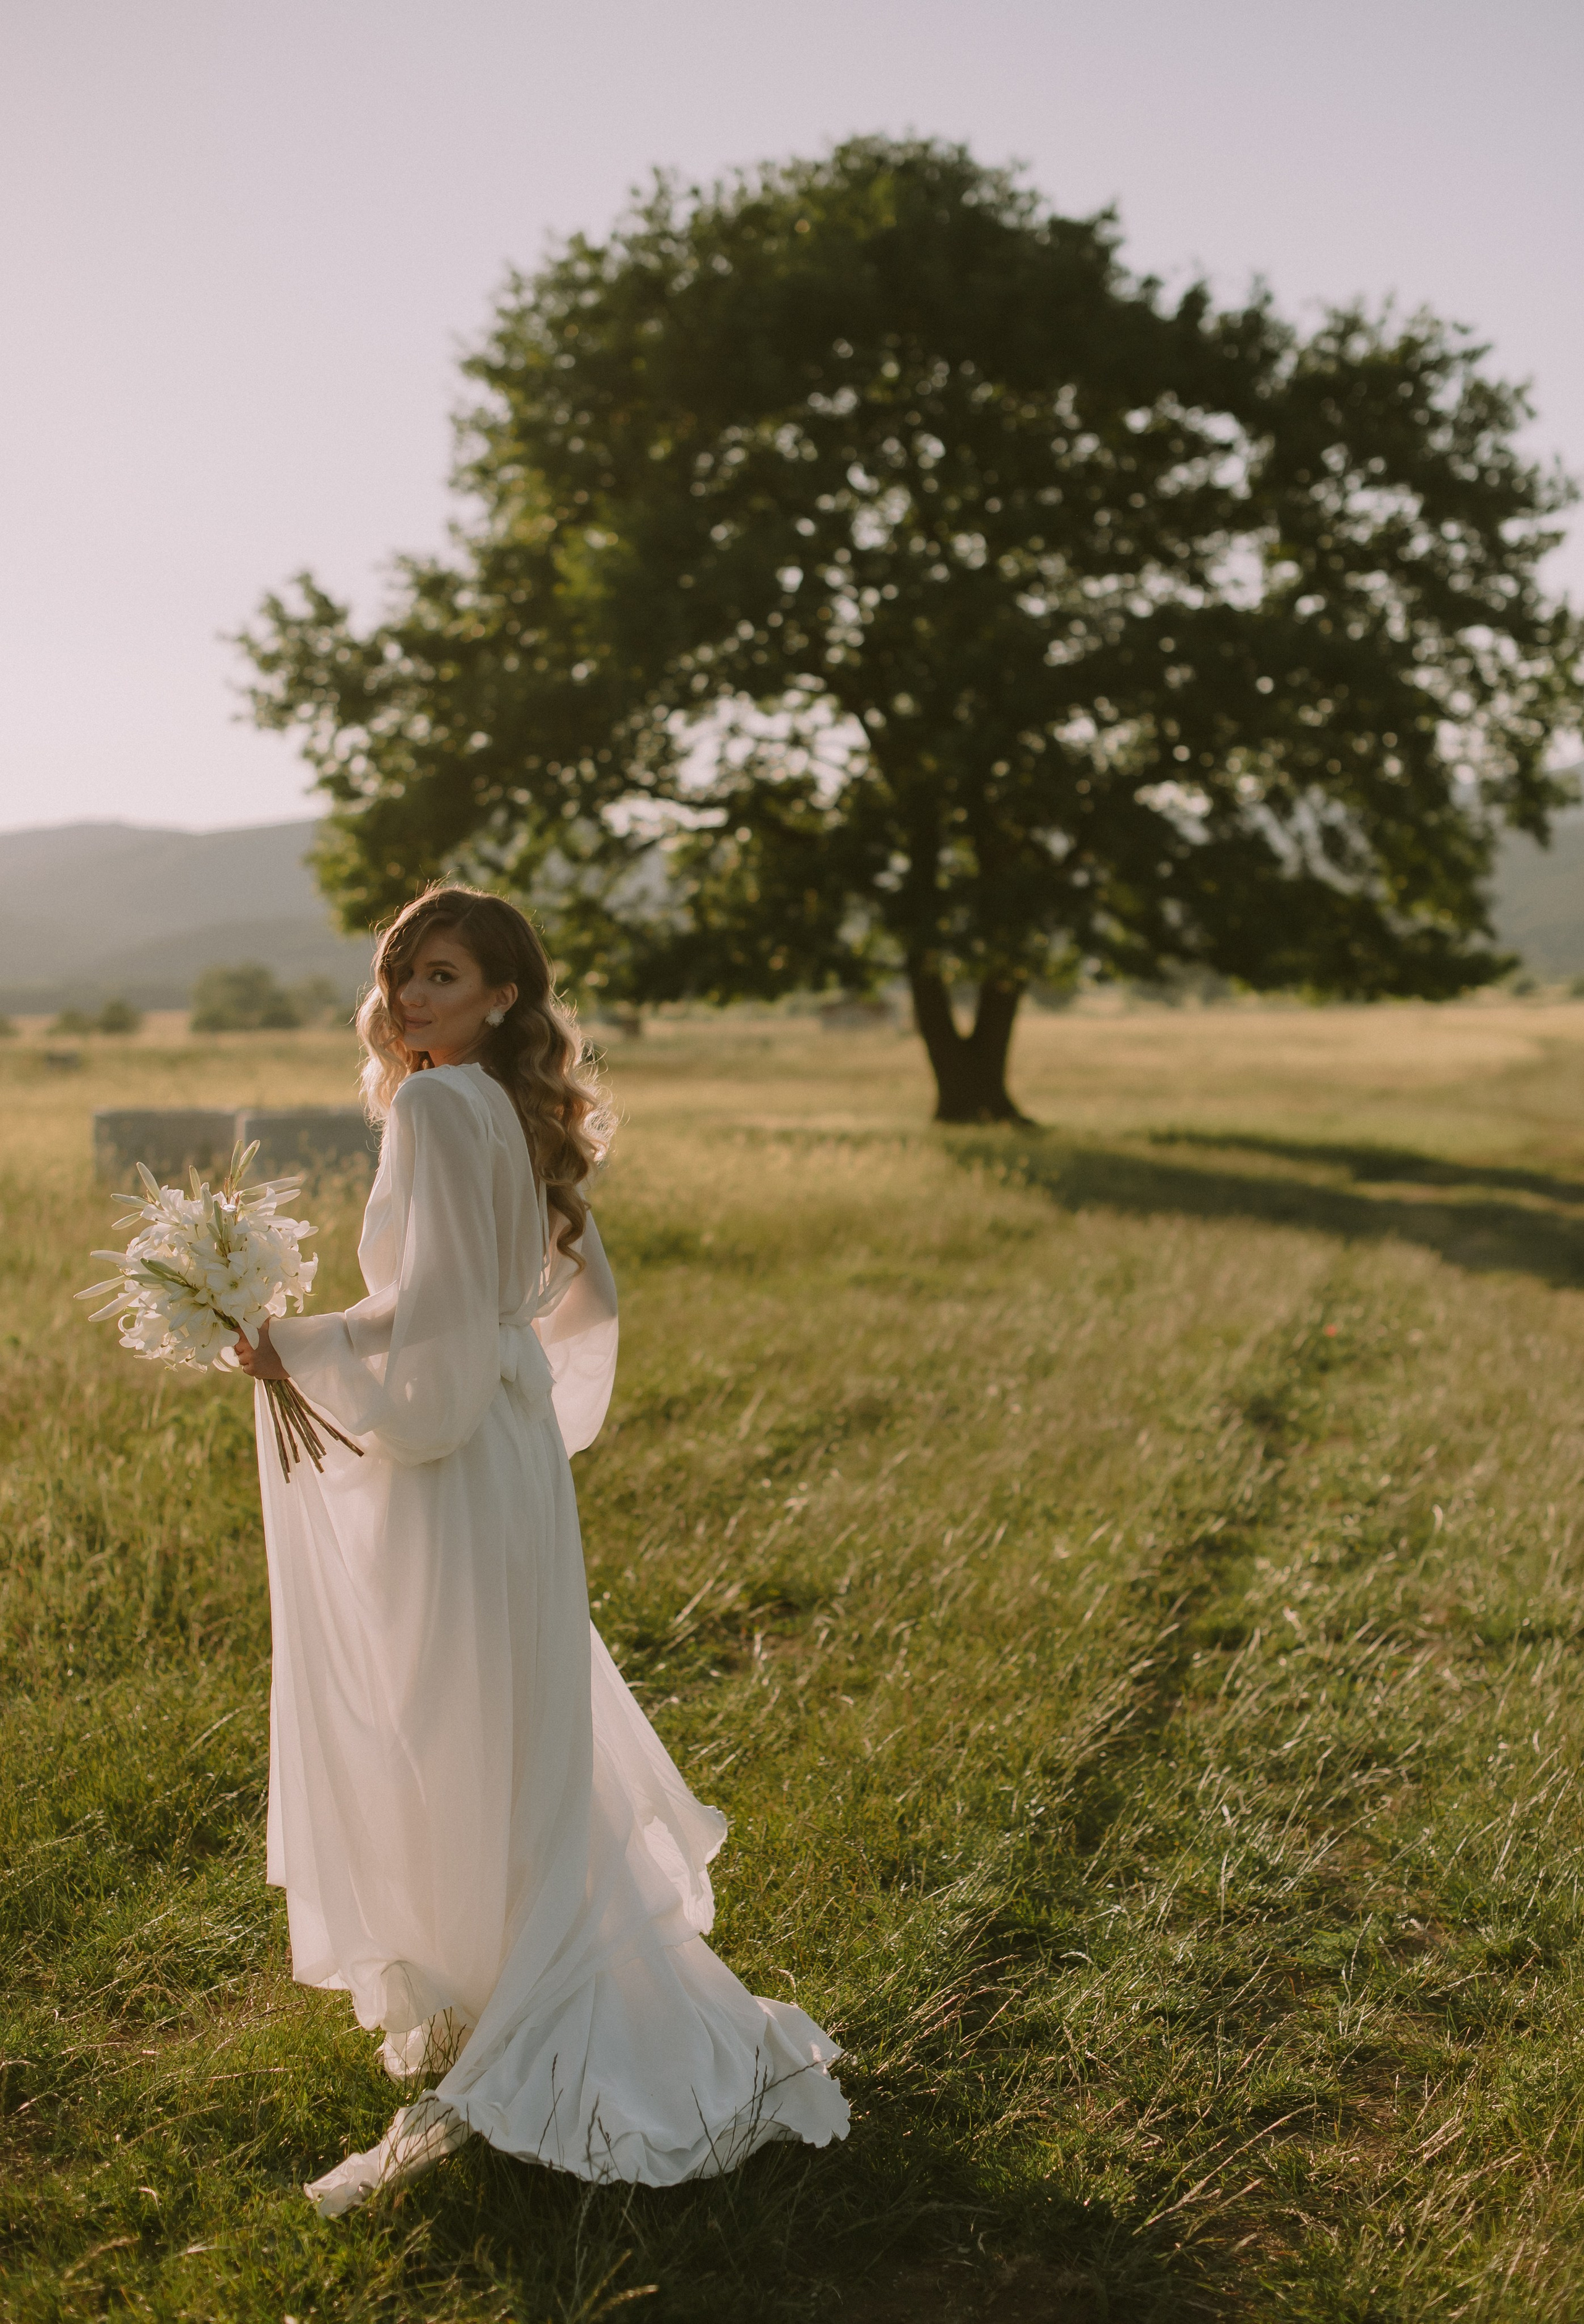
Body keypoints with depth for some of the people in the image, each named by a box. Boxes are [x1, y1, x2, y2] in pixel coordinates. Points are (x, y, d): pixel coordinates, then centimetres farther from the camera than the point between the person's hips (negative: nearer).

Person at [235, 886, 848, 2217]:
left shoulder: (436, 1108, -17)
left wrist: (297, 1352, -11)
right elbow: (583, 1297, 17)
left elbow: (433, 1313, -23)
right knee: (524, 1745, 20)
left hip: (456, 1474, -9)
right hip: (512, 1447, 9)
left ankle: (505, 2049, 18)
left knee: (464, 1756, 4)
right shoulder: (521, 1116, 10)